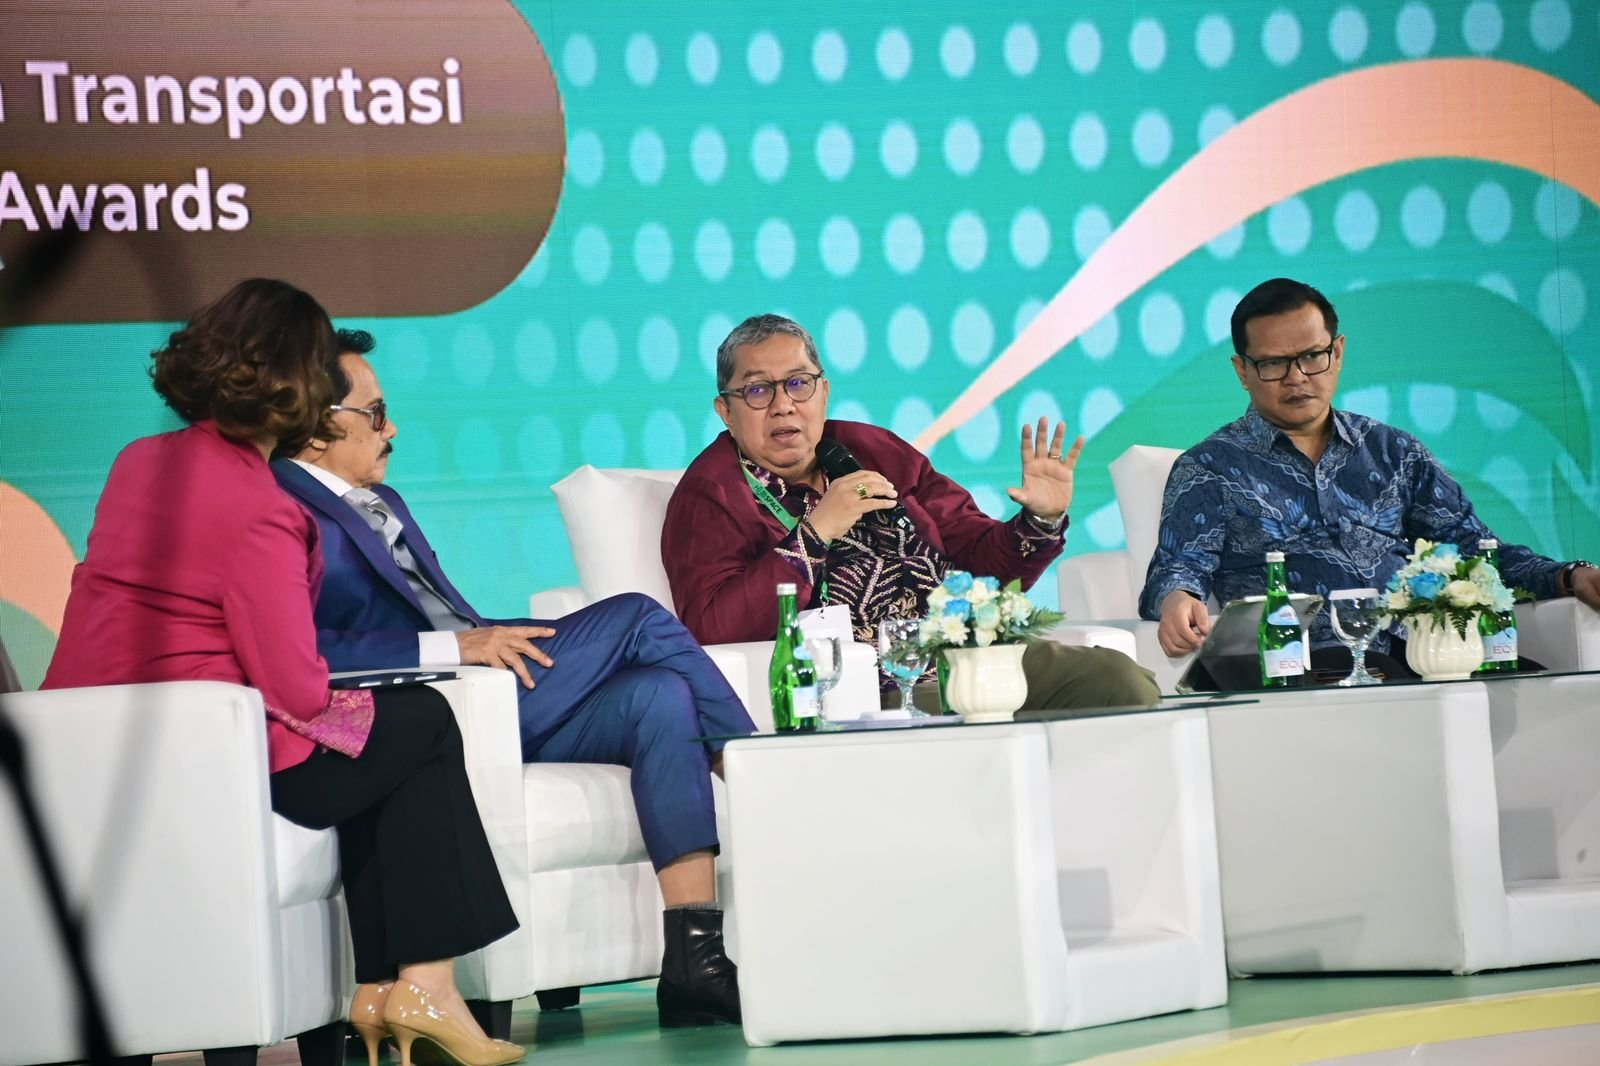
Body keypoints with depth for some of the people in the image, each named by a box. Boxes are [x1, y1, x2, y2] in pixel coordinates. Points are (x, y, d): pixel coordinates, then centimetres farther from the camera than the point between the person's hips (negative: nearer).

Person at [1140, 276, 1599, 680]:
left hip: (1418, 649, 5)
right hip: (1311, 662, -5)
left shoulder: (1394, 453, 25)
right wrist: (1177, 600, -26)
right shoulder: (1212, 468, 14)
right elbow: (1181, 566, 1)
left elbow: (1470, 544, 22)